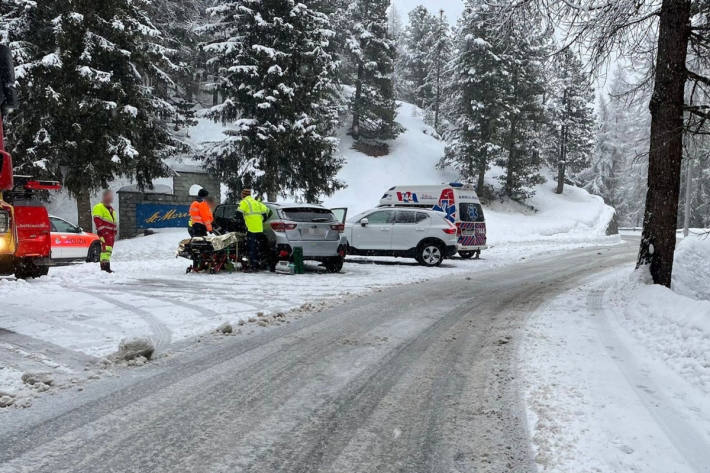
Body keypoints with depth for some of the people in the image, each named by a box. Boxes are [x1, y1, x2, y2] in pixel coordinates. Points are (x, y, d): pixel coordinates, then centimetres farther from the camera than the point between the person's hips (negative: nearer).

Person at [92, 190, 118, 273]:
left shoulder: (111, 209, 26)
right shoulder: (99, 207, -3)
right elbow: (97, 220, -13)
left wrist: (115, 232, 24)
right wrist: (102, 231, -19)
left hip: (111, 234, 9)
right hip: (104, 233, -9)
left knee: (109, 250, 9)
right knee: (106, 249, -19)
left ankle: (104, 266, 13)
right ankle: (105, 265, -25)